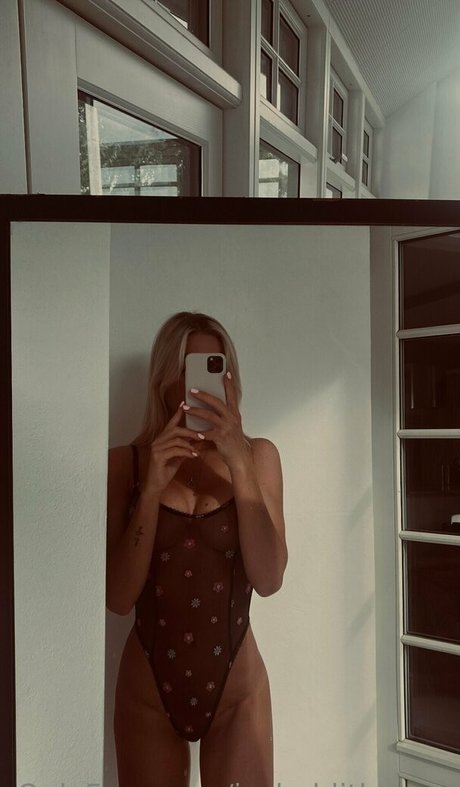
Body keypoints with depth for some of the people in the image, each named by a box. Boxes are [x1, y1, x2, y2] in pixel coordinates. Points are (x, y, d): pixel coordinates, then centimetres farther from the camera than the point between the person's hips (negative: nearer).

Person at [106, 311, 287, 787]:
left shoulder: (258, 454, -6)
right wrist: (152, 488, -23)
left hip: (238, 682, 0)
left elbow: (268, 579, -15)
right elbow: (118, 598, -12)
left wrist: (238, 461, -24)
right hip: (147, 685, 1)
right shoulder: (125, 462, -7)